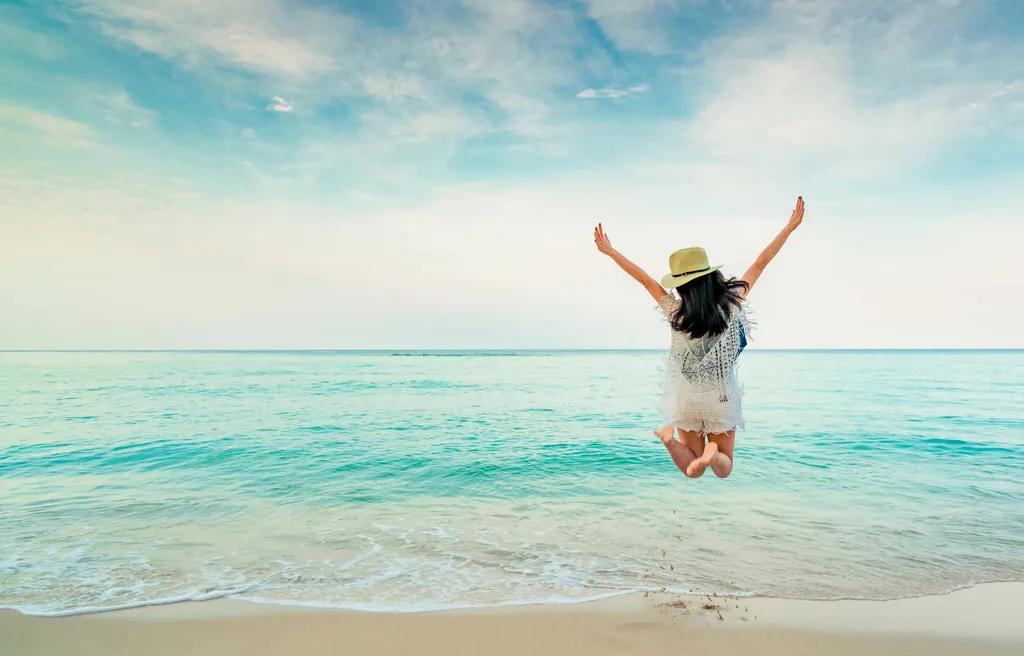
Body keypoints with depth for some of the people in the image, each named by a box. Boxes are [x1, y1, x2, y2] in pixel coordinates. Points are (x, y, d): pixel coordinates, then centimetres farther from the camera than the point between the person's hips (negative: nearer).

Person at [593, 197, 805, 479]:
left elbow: (645, 279, -6)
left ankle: (670, 438, -17)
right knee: (724, 469, 17)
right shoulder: (732, 303, -15)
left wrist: (610, 251, 5)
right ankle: (713, 453, -19)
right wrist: (791, 226, 3)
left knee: (693, 471, 15)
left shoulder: (675, 311, -16)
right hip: (721, 398, 0)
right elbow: (760, 263, -6)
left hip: (685, 398, 0)